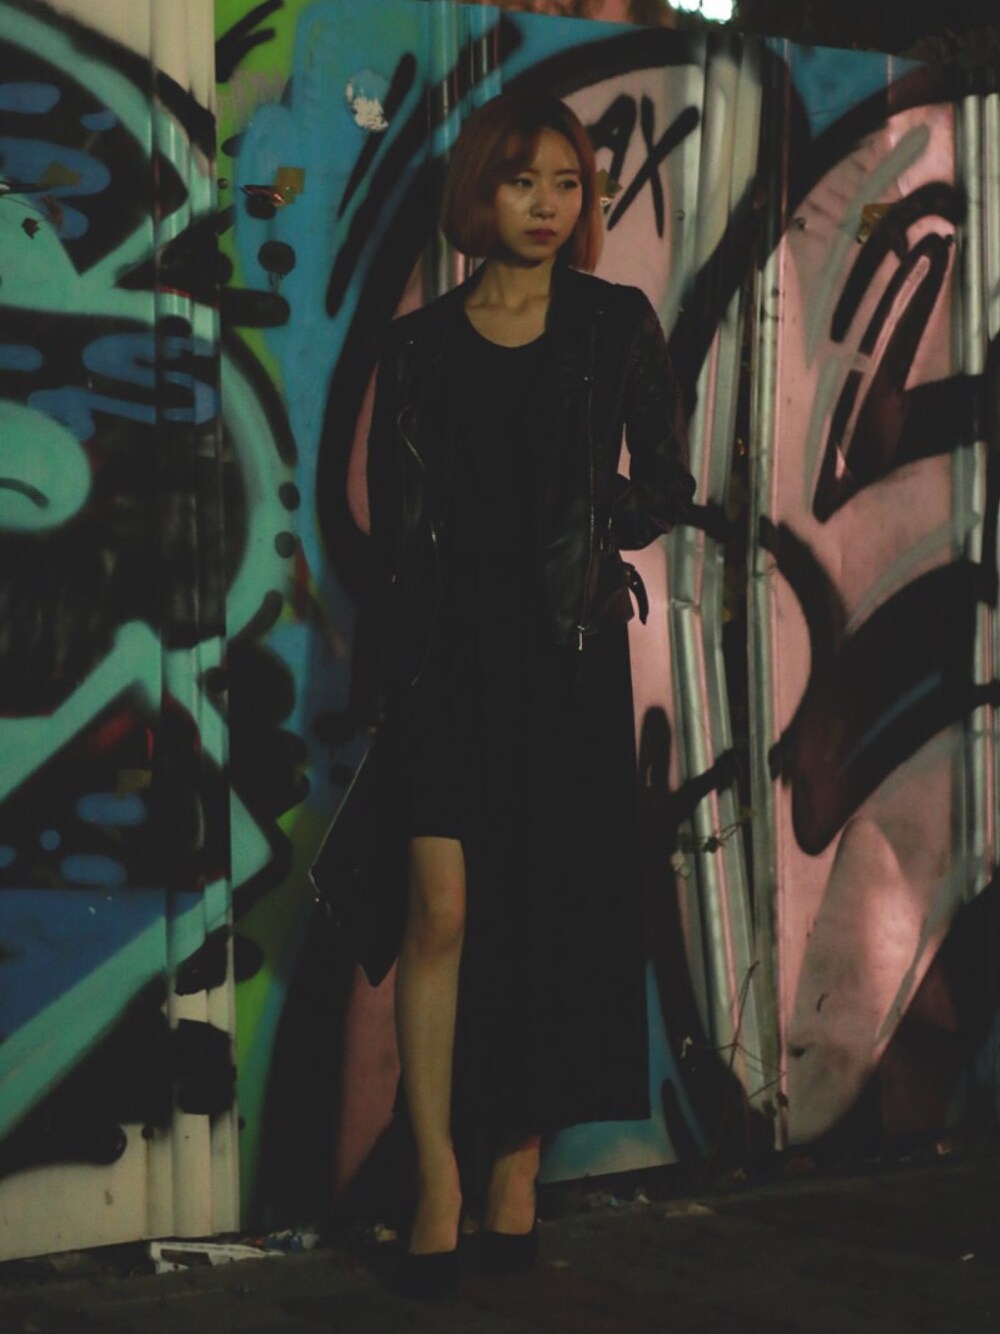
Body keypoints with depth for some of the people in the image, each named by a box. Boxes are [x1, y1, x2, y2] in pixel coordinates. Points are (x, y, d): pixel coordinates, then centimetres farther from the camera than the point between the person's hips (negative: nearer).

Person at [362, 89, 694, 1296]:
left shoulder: (617, 325, 7)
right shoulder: (422, 344, 8)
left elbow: (666, 486, 8)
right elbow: (392, 516, 6)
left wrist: (596, 531, -8)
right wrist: (398, 660, -1)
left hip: (570, 655, 1)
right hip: (449, 651, 0)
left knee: (555, 910, 2)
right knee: (445, 909, -9)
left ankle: (519, 1172, 12)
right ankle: (438, 1184, -4)